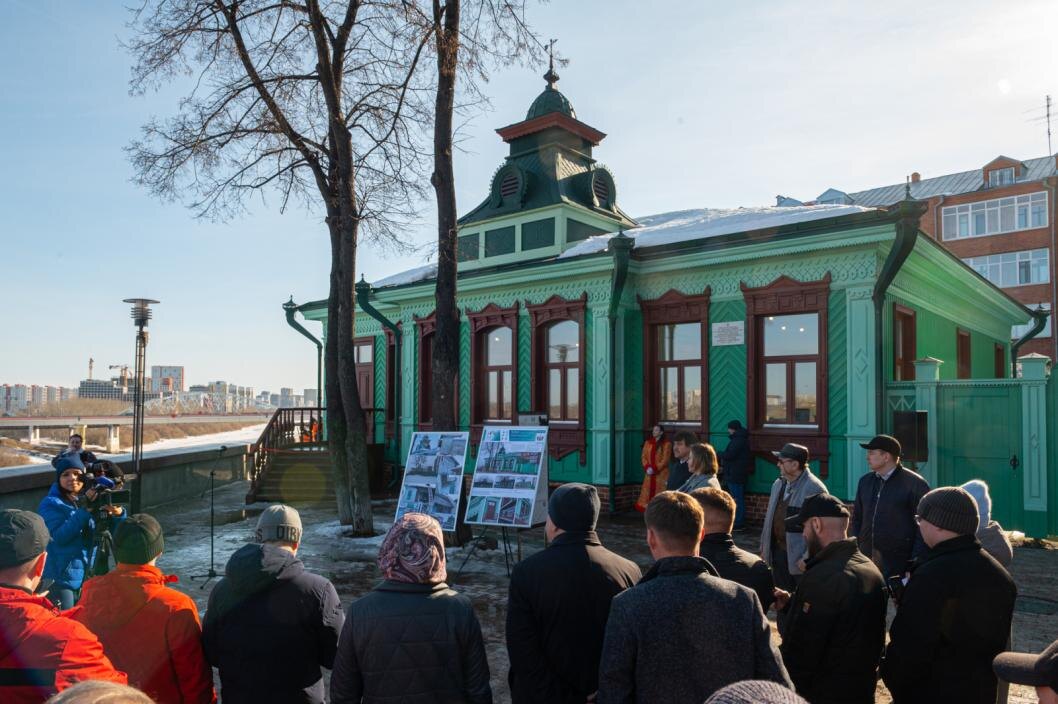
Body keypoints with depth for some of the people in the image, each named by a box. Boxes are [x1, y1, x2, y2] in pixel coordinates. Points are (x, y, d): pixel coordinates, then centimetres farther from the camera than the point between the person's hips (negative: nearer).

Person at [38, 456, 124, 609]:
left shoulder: (92, 500, 3)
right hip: (60, 579, -5)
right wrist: (85, 509, -28)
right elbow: (59, 537, -23)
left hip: (87, 578, 5)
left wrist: (118, 513, -21)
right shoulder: (50, 504, -9)